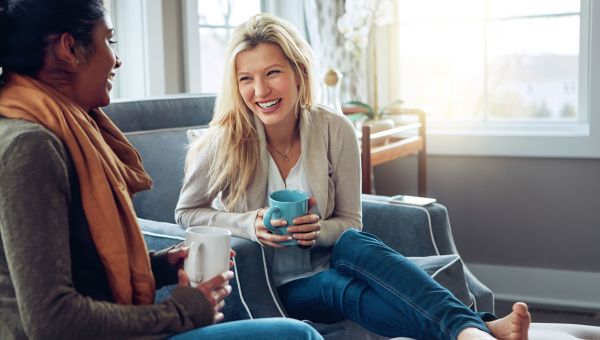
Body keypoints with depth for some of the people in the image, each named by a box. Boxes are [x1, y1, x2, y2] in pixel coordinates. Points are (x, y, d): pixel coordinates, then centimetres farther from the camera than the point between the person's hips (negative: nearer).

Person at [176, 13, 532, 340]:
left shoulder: (335, 131, -8)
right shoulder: (222, 143, -13)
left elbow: (350, 225, 1)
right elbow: (187, 213, 1)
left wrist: (318, 230, -23)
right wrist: (251, 225, -17)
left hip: (326, 266, 2)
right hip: (271, 288, -2)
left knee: (354, 244, -34)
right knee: (345, 287, -34)